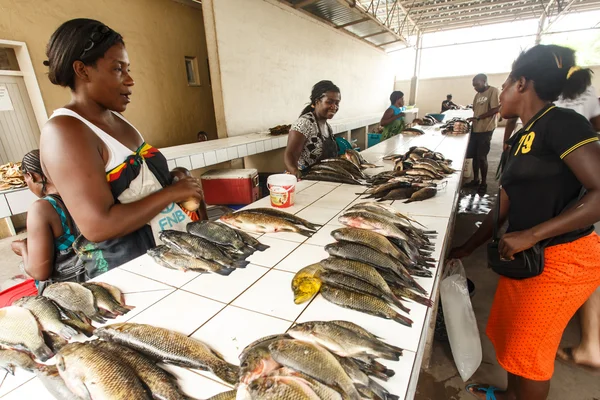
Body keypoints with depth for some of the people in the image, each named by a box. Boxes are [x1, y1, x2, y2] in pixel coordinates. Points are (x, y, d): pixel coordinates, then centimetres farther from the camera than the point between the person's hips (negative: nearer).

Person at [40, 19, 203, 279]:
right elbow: (98, 226, -26)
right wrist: (172, 193, -20)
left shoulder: (115, 118, 8)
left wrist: (175, 182, -2)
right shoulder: (65, 131, -18)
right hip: (126, 268, -8)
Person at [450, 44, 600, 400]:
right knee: (506, 334, 22)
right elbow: (504, 207, 12)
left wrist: (531, 235, -25)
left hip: (562, 261, -8)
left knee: (527, 350, 9)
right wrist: (466, 248, 13)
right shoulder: (522, 137, 10)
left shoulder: (561, 123, -16)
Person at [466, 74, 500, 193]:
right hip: (475, 129, 7)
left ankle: (484, 183, 10)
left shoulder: (494, 91, -7)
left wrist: (477, 118, -17)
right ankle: (475, 180, 22)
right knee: (474, 156, 10)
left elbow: (496, 109, -14)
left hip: (486, 130, -7)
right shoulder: (478, 95, 14)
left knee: (481, 157, -3)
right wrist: (472, 120, 1)